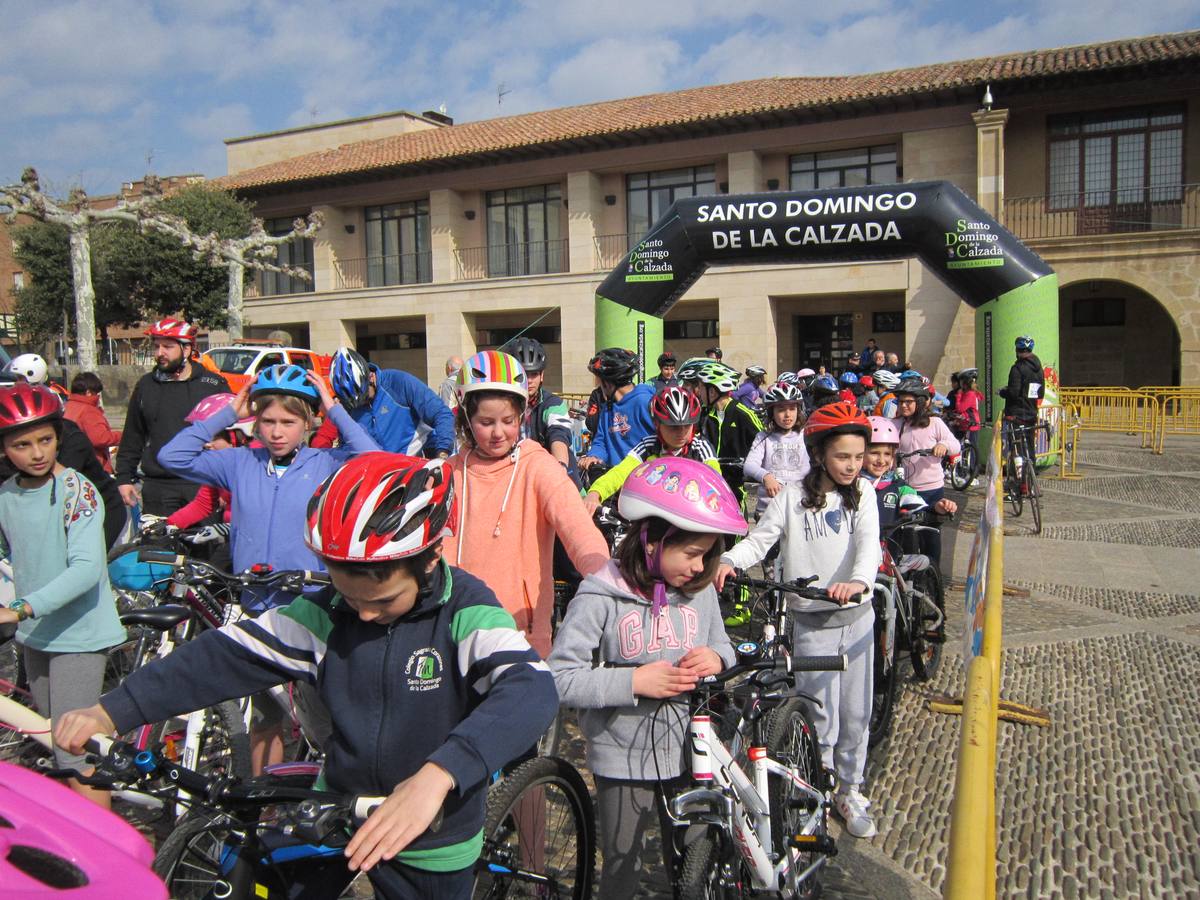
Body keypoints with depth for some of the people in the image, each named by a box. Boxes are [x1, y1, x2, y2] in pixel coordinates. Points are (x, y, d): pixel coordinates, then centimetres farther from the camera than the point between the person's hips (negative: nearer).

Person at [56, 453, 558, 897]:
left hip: (431, 844, -3)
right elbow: (227, 655, -12)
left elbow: (530, 689, -39)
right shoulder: (324, 613, -10)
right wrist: (111, 710, -25)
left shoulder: (466, 612, -23)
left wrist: (438, 775, -55)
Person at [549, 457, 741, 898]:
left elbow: (723, 647, 10)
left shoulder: (700, 590, -2)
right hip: (624, 761, -4)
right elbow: (560, 678, -19)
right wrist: (633, 682, -27)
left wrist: (716, 658, -14)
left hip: (689, 752, 4)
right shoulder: (601, 596, -18)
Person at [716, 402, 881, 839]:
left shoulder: (862, 493, -1)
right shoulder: (793, 497, -7)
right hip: (811, 622, -2)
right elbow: (759, 539, -11)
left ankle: (850, 791, 31)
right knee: (821, 720, 2)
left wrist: (859, 580, -36)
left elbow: (869, 541, -16)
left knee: (856, 715, 12)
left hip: (857, 616, 2)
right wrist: (728, 560, -32)